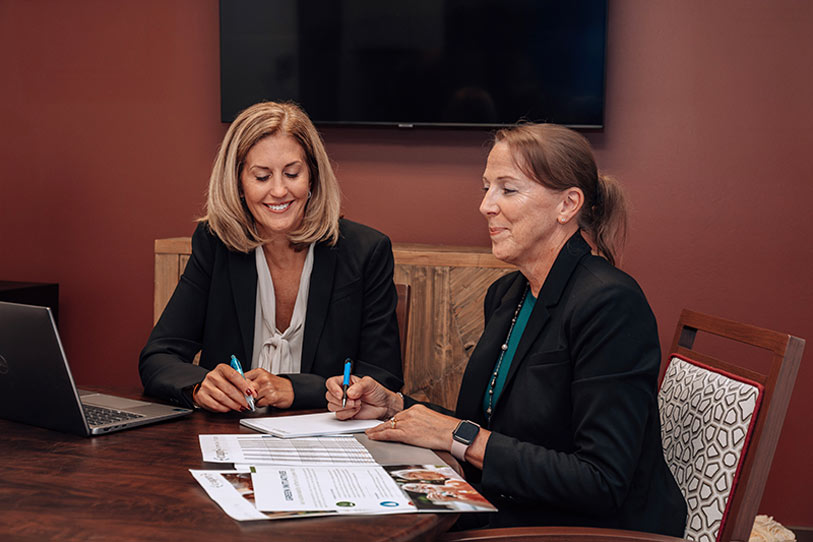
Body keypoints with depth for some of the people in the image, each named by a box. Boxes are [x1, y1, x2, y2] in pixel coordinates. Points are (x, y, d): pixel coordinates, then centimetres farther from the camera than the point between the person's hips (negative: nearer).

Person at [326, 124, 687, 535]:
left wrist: (461, 436, -19)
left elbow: (602, 485, -23)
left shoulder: (610, 303, -19)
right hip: (507, 519, 8)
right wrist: (392, 405, 3)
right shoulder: (505, 294, 9)